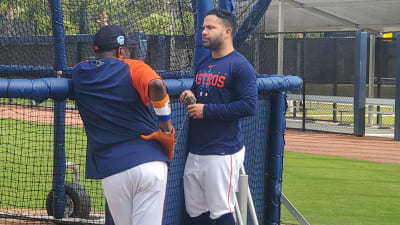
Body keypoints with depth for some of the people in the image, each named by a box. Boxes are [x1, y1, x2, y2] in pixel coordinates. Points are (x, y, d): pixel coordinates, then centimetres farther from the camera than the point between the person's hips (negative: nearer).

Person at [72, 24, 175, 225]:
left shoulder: (79, 73, 12)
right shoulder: (133, 68, 0)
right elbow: (156, 85, -20)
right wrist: (167, 128, -11)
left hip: (111, 171, 3)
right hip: (149, 161, -3)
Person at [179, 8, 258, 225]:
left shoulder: (240, 66, -10)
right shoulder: (203, 65, 16)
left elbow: (249, 106, -18)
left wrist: (206, 110, -18)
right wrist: (189, 96, 4)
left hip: (223, 153, -8)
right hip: (195, 152, 8)